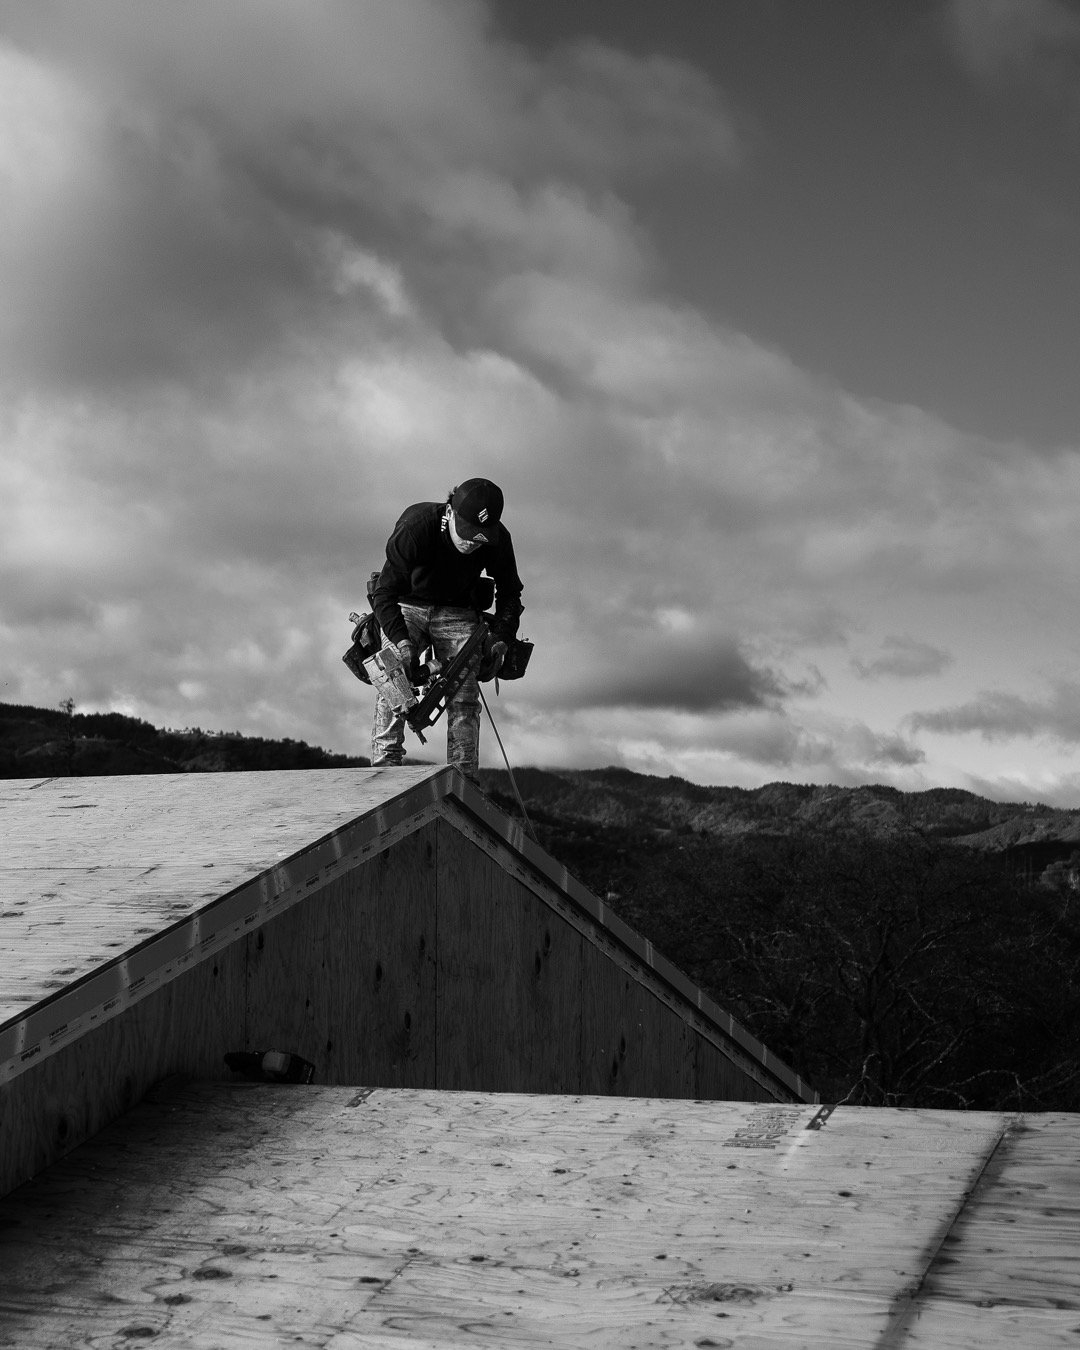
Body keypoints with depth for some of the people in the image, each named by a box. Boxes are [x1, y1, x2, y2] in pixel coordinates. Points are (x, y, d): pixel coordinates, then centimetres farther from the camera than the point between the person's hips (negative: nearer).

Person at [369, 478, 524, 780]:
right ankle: (385, 764, -21)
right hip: (407, 608, -2)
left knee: (464, 696, -11)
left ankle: (464, 781, -10)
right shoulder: (415, 527, -31)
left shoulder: (498, 540, -21)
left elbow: (509, 594, -1)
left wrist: (499, 639, -13)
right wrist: (402, 642, -38)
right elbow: (384, 594, -26)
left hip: (457, 613, 2)